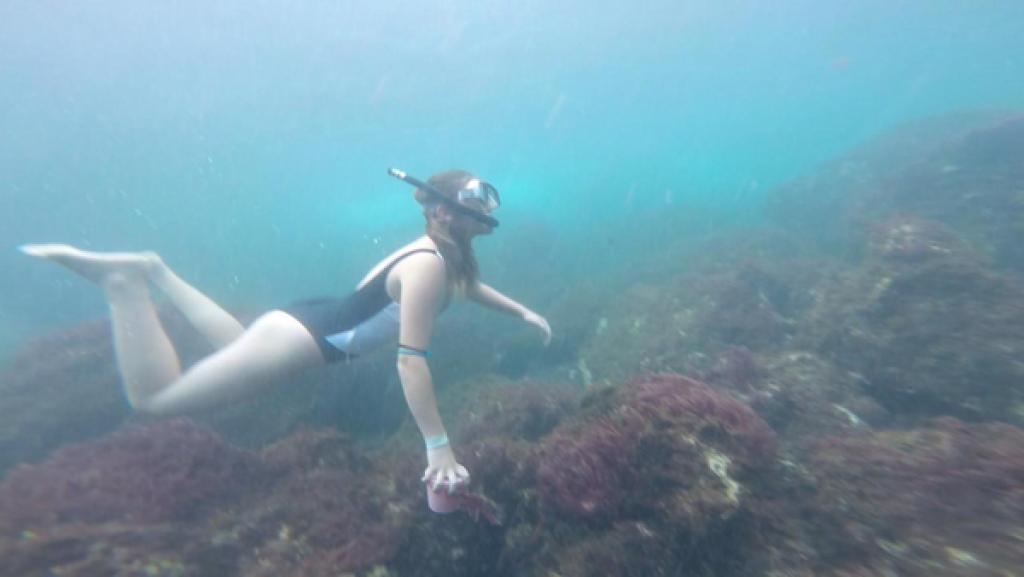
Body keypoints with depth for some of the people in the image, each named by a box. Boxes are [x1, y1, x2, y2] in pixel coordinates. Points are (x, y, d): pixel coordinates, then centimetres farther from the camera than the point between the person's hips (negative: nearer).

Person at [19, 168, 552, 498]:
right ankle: (126, 280, 9)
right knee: (153, 396, 4)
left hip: (315, 322, 9)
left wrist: (522, 312, 22)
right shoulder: (427, 265, -27)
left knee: (235, 348, 37)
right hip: (303, 337, -9)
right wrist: (439, 447, -29)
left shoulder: (439, 251, 2)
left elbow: (469, 284, 24)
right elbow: (411, 358, -32)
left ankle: (155, 272, 34)